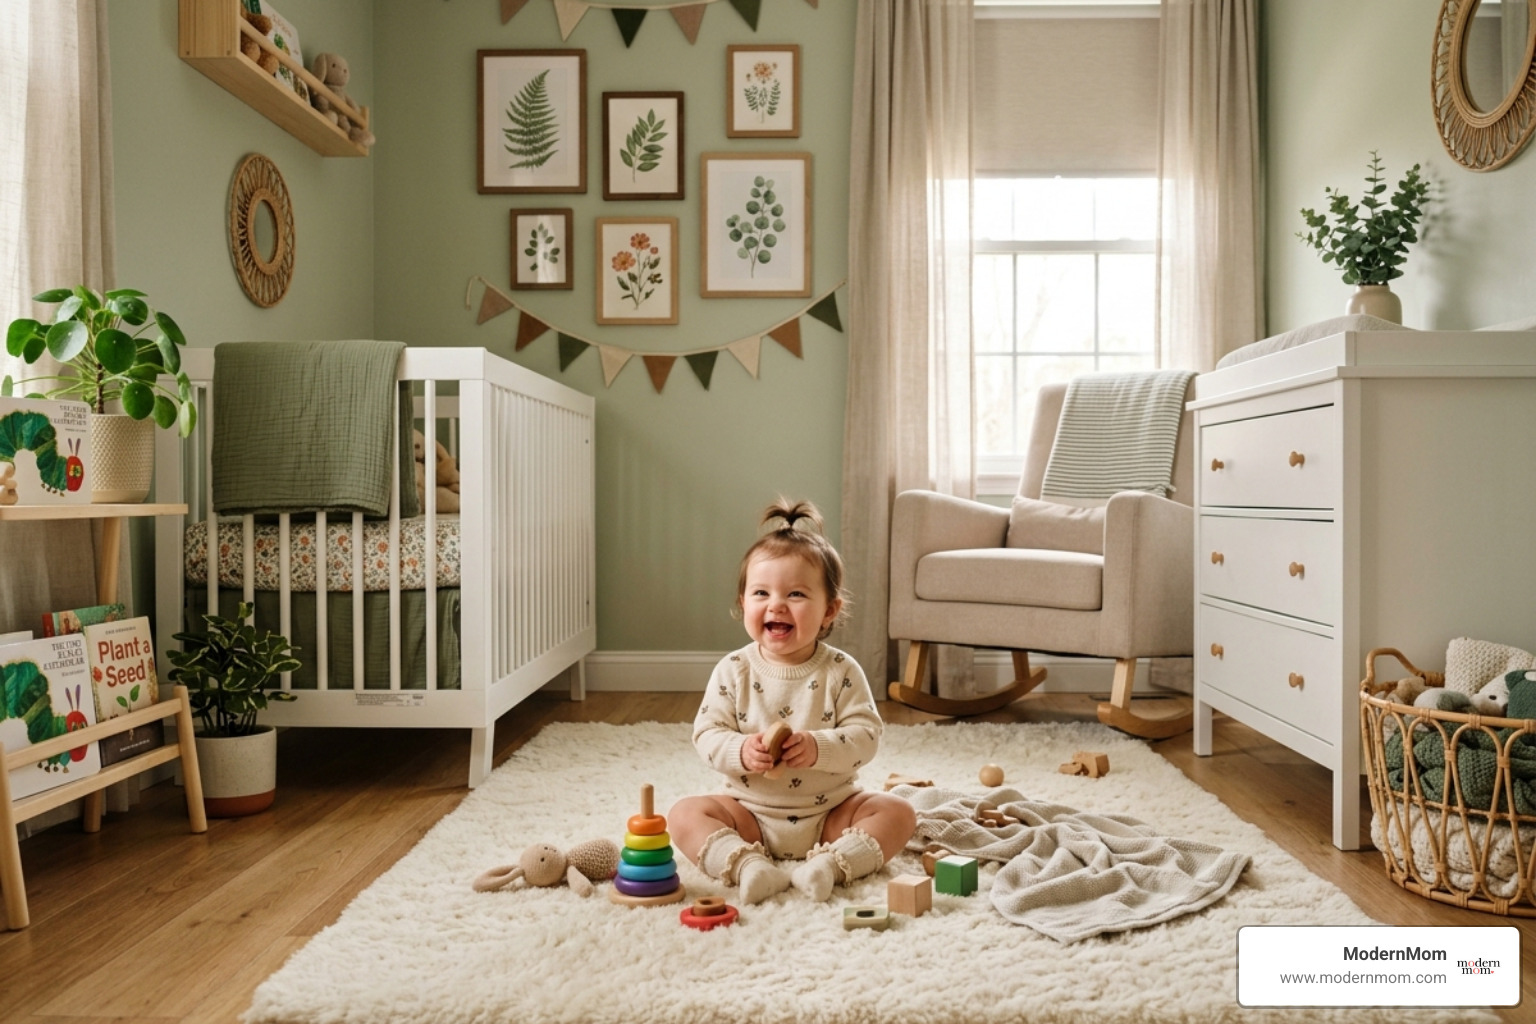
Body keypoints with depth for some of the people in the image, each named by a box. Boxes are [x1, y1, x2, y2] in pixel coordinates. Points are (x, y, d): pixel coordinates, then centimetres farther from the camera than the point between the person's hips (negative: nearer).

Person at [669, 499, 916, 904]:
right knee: (685, 814, -20)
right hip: (750, 813, 0)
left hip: (830, 811, 0)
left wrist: (819, 747, -30)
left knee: (897, 812, -18)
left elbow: (866, 734, -13)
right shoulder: (733, 670, -6)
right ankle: (745, 864, -35)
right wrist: (740, 750, -28)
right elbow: (706, 733, -7)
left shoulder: (840, 671, -8)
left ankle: (832, 863, -30)